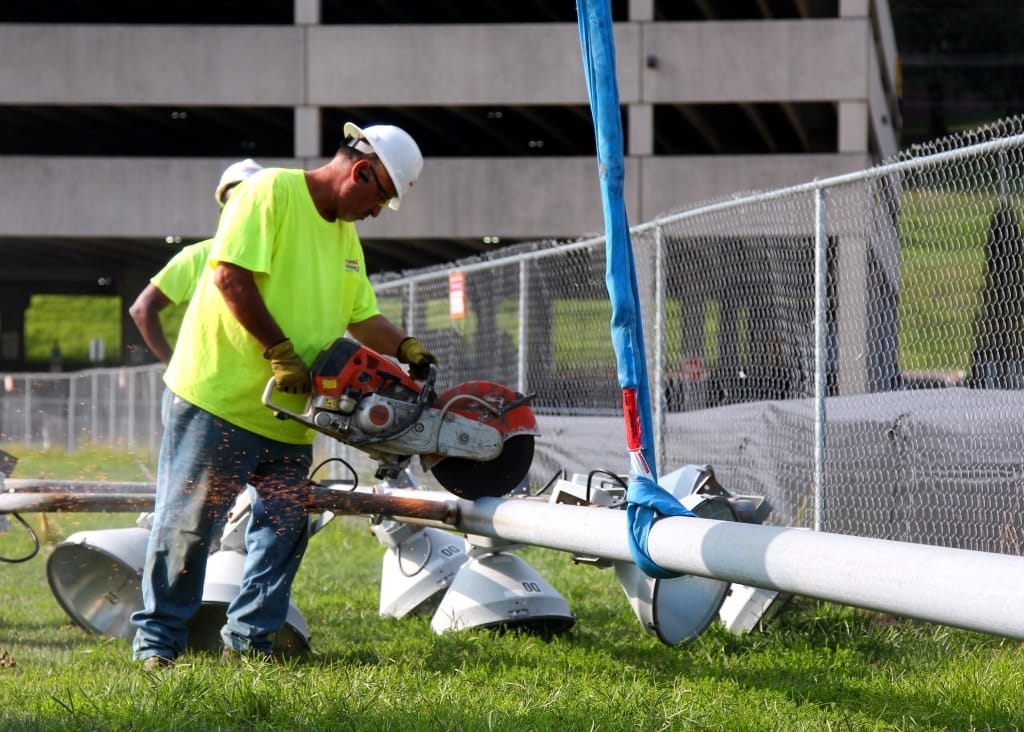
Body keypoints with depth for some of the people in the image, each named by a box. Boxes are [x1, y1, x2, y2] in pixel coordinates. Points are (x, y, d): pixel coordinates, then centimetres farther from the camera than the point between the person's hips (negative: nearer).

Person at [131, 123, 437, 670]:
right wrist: (283, 353, -19)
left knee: (284, 532, 4)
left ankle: (249, 639, 12)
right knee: (186, 522, 0)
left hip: (288, 416, 8)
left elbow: (364, 316, 21)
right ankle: (158, 639, 9)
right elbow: (231, 276, -19)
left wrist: (408, 350, 2)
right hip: (220, 395, -8)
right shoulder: (272, 192, -10)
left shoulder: (345, 236, 18)